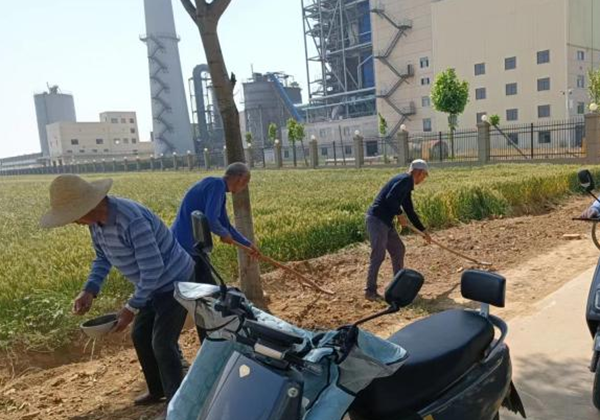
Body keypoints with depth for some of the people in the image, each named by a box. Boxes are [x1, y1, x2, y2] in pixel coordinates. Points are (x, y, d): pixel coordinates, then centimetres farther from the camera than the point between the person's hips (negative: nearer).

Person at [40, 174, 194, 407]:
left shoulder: (131, 221, -35)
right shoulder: (96, 221, -6)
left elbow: (153, 269, -31)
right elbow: (102, 257, 9)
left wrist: (132, 308, -25)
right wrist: (89, 291, -5)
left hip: (175, 283, -9)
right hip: (153, 285, 9)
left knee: (162, 344, -6)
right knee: (140, 336, 17)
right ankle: (157, 390, 36)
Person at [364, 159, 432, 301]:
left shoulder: (406, 185, 21)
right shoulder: (405, 179, -10)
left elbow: (410, 211, 27)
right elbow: (390, 198, -24)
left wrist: (423, 230, 30)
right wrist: (399, 215, -11)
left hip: (385, 222, 10)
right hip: (377, 219, -10)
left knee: (398, 250, 16)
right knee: (378, 255, -7)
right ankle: (370, 291, 0)